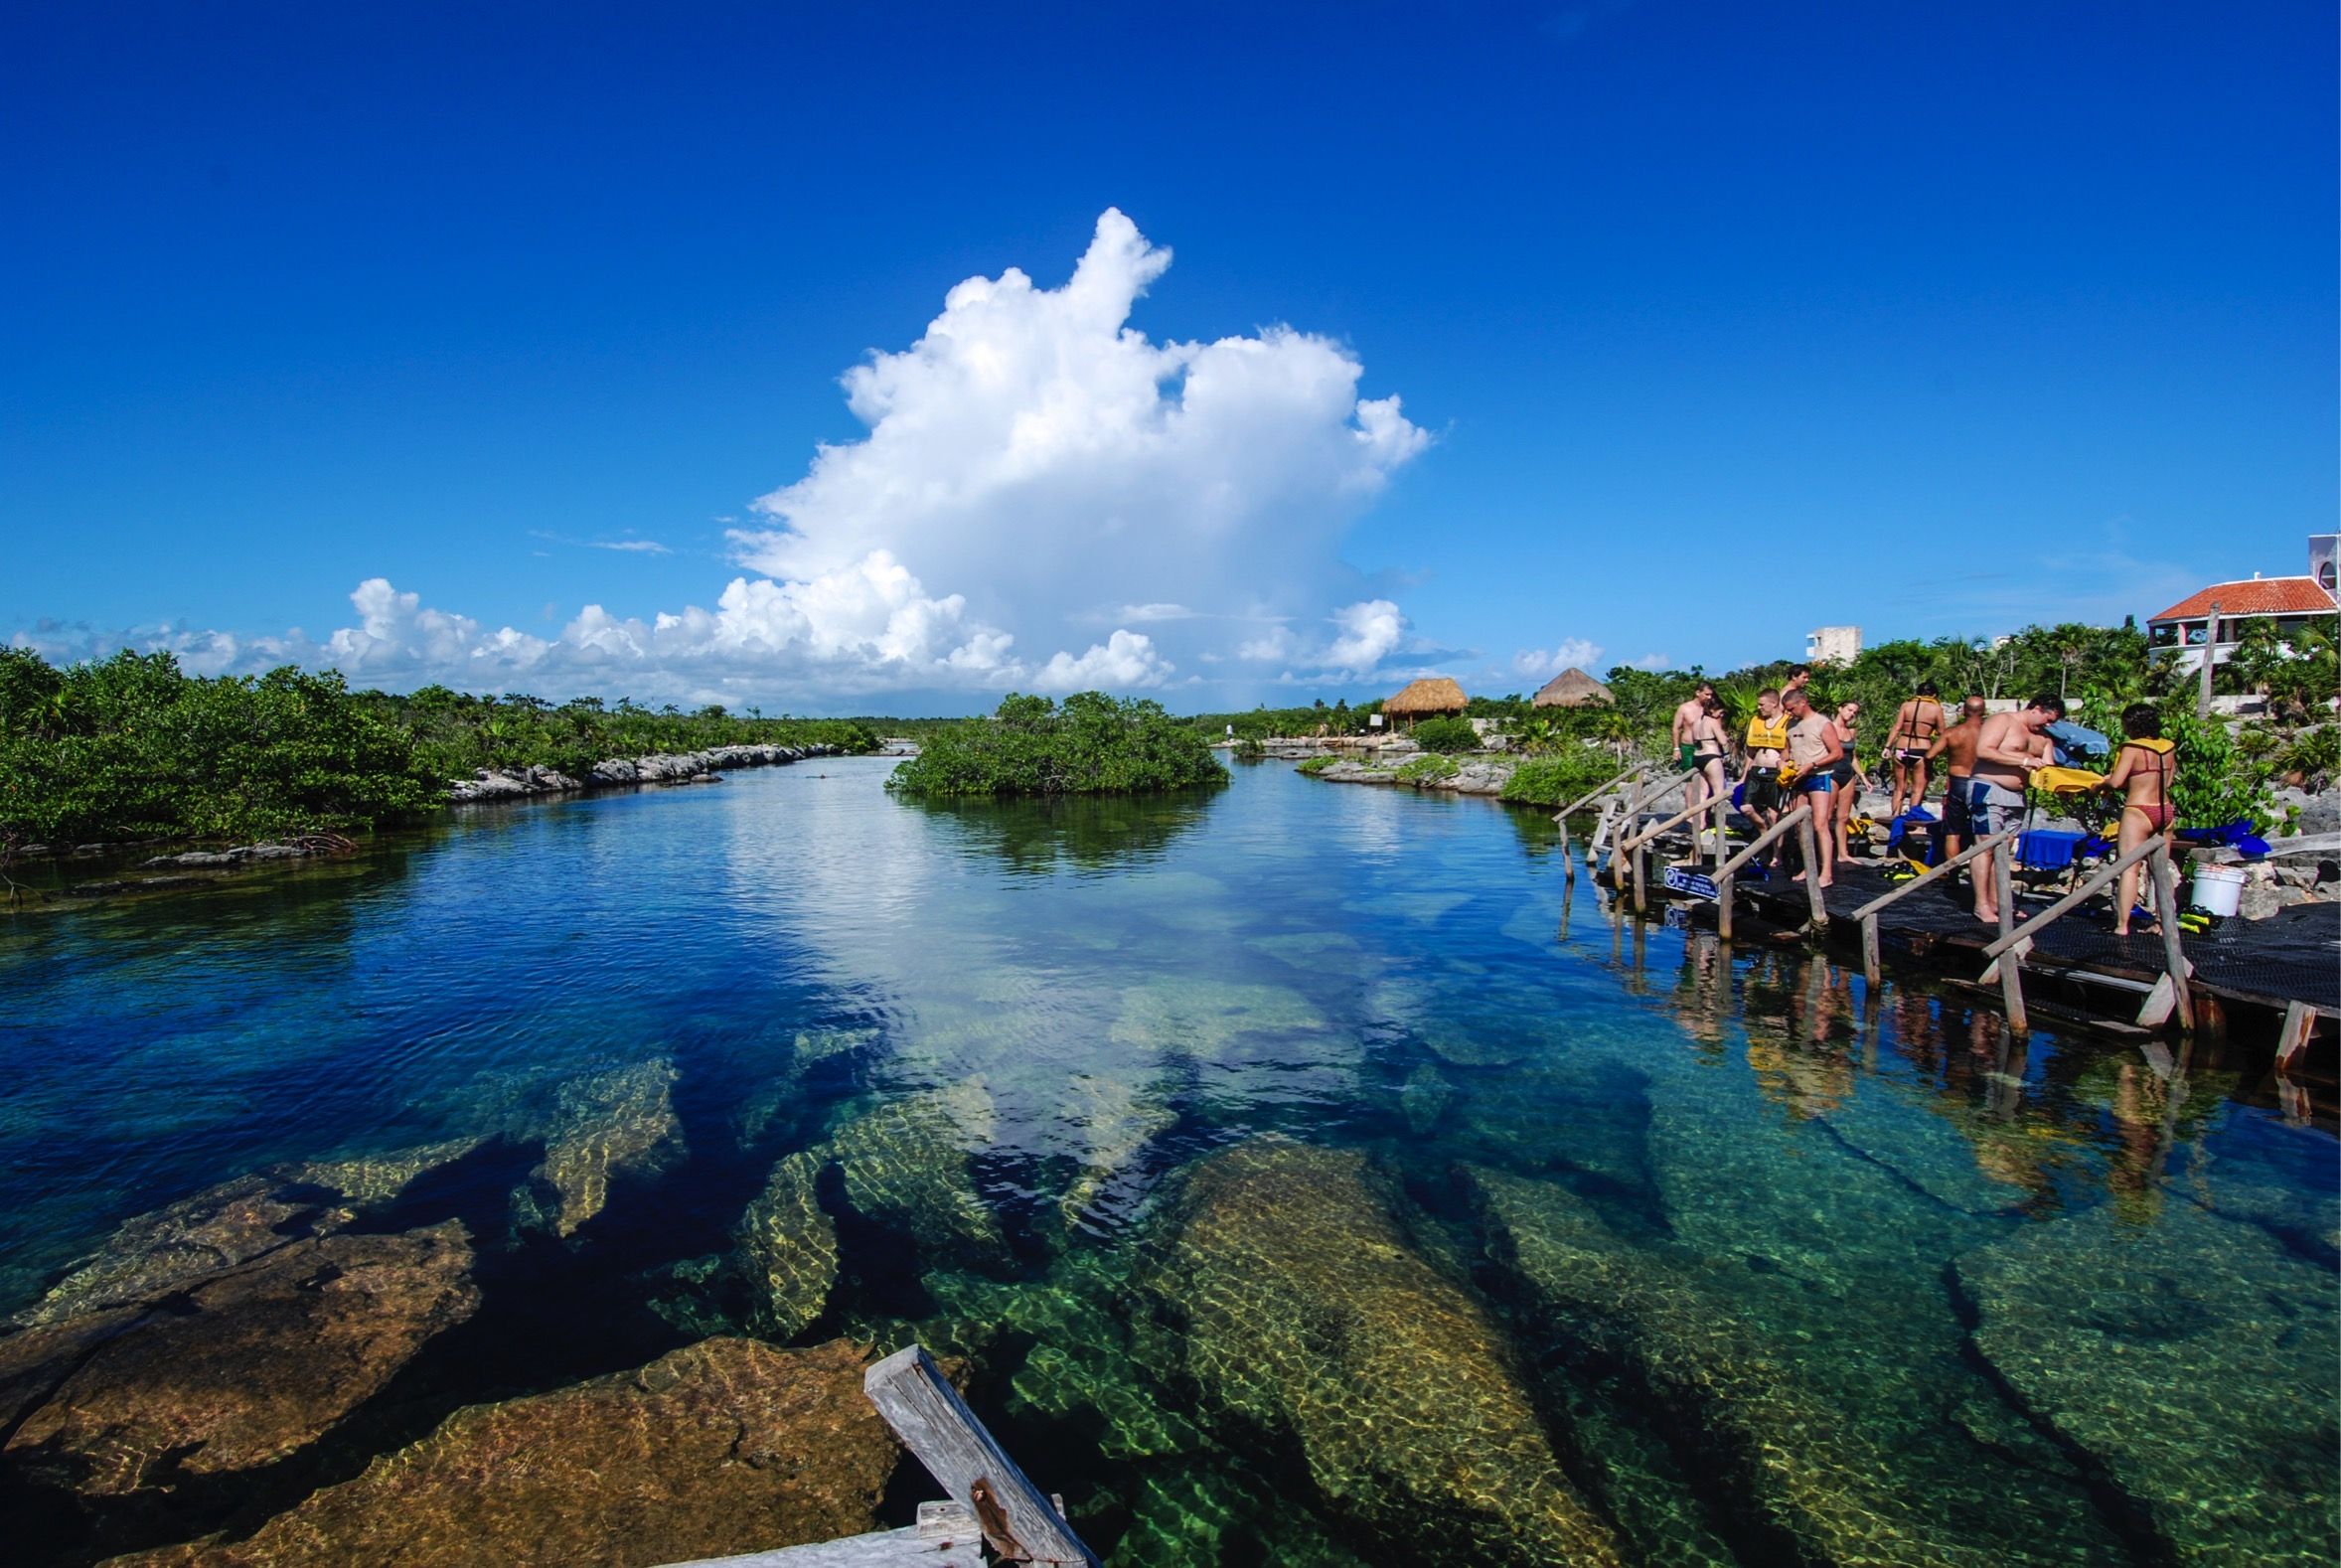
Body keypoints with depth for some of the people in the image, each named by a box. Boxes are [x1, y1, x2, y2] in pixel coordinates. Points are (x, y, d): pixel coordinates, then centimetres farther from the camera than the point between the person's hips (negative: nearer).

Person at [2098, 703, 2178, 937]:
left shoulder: (2132, 748, -12)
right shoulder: (2168, 748, 7)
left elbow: (2115, 782, -17)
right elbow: (2166, 782, 12)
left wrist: (2099, 785, 3)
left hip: (2139, 812, -7)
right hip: (2165, 811, 7)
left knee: (2129, 868, -7)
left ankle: (2122, 925, -10)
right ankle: (2162, 923, 16)